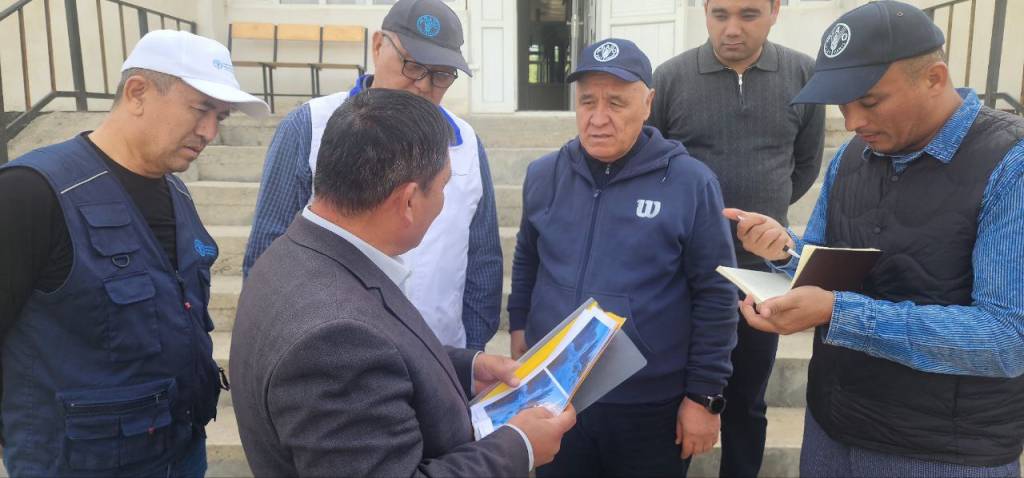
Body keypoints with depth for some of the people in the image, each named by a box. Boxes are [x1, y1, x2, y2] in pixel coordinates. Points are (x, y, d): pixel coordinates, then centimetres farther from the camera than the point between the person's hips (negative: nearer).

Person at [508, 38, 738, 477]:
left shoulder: (691, 183, -12)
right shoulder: (543, 175, -1)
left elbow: (715, 296, -9)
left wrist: (704, 395, -8)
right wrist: (519, 325, 11)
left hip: (651, 404, -2)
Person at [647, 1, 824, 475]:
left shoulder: (804, 75, -1)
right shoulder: (670, 77, -7)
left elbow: (806, 164, 10)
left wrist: (764, 213, 8)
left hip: (764, 268, 2)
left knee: (747, 401, 17)